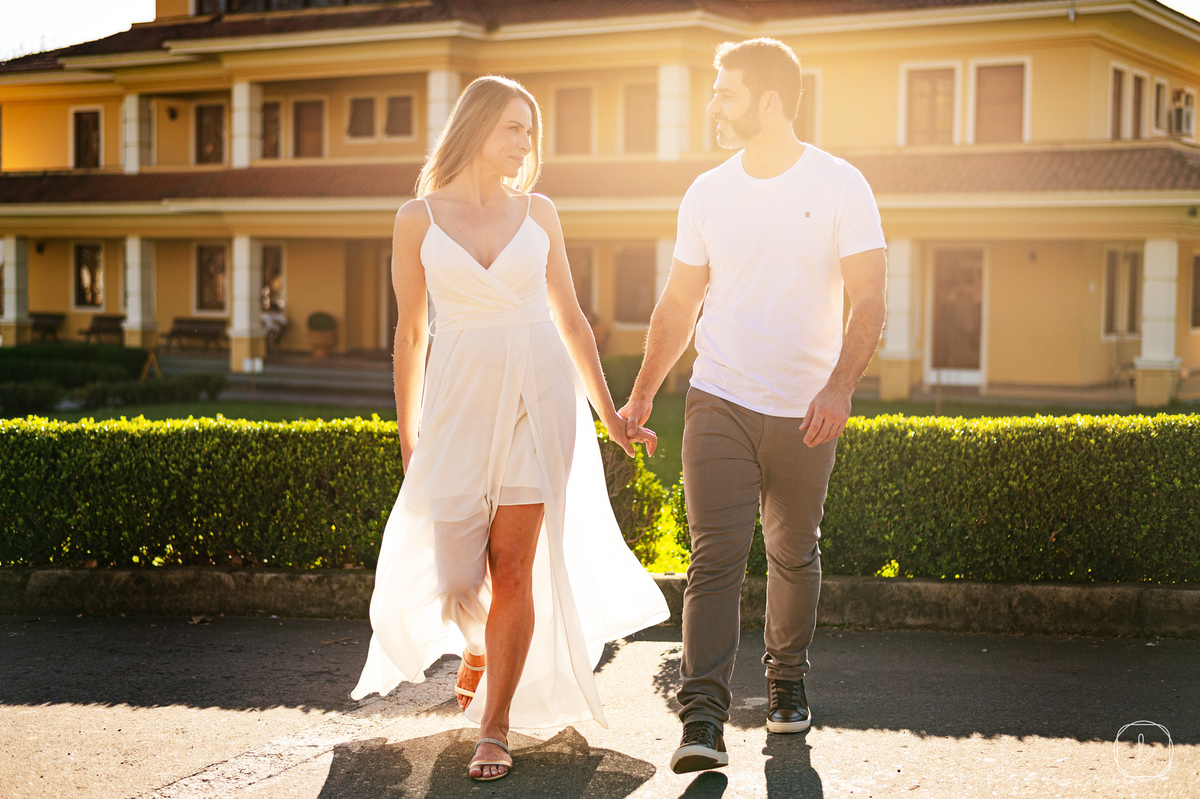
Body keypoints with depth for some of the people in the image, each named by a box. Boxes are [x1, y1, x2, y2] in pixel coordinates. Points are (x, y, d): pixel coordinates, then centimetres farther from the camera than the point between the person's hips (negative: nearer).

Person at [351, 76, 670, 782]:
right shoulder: (419, 218, 3)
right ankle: (479, 645, 34)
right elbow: (411, 332, 7)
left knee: (514, 560, -3)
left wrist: (609, 413, 11)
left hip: (540, 393, 1)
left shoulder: (538, 212, 7)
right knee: (450, 567, -3)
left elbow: (571, 320, 11)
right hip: (461, 398, 0)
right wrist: (407, 437, 9)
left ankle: (495, 727, 7)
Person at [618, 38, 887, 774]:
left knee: (795, 557, 13)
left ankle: (788, 683, 34)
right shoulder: (708, 193, 6)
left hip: (805, 413, -1)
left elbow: (868, 301, -8)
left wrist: (840, 386, -22)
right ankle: (704, 720, -13)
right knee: (716, 558, -10)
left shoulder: (839, 187, -4)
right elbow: (679, 305, 14)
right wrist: (643, 393, 13)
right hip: (719, 403, 1)